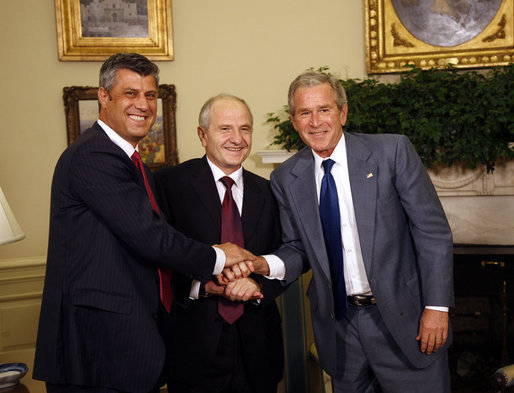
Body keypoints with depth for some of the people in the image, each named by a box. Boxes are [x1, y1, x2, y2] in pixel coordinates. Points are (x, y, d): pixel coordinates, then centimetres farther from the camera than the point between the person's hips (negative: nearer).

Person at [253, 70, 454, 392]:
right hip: (338, 323, 3)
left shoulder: (392, 151, -9)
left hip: (403, 319, -2)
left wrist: (437, 306, -11)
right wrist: (268, 265, -13)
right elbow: (298, 247, 8)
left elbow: (433, 231, -8)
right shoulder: (286, 178, 2)